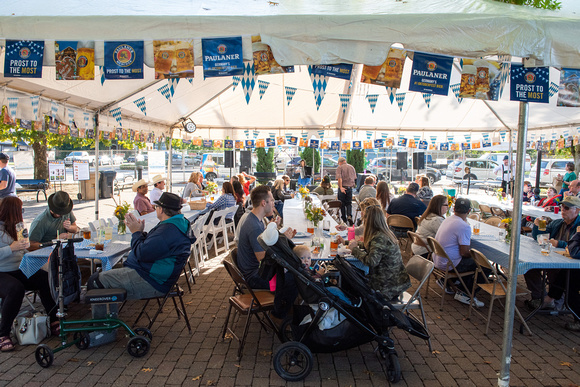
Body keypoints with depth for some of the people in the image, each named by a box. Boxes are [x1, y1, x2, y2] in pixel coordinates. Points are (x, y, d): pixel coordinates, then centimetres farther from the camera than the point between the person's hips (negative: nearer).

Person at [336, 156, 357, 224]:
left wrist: (341, 187, -20)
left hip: (343, 187, -3)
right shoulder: (352, 167, 11)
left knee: (342, 204, 7)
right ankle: (349, 216, -11)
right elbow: (355, 178, 15)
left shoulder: (339, 167, -4)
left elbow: (339, 178, -17)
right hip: (350, 187, 3)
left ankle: (344, 220, 9)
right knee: (349, 203, 11)